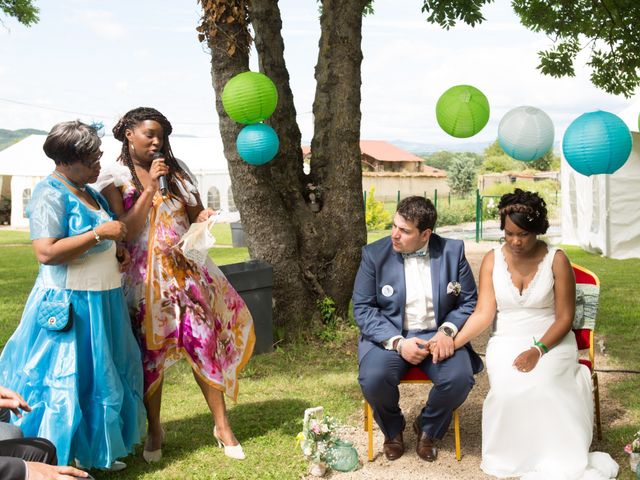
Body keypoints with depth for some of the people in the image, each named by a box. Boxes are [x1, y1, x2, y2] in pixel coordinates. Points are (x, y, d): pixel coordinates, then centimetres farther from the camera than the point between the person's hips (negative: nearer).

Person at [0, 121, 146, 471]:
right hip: (69, 305, -9)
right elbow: (47, 252, -25)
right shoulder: (50, 194, -14)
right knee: (63, 384, -3)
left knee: (102, 378, 15)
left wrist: (117, 251, 9)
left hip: (102, 303, 9)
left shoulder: (89, 192, 13)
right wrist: (100, 234, -23)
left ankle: (94, 451, 28)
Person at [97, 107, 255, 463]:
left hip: (187, 268, 3)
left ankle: (223, 425, 8)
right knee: (152, 351, 2)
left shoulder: (176, 170, 11)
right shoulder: (115, 179, -1)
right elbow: (126, 231, -11)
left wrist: (203, 217, -9)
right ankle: (154, 429, 20)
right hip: (146, 275, -3)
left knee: (204, 342, 0)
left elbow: (194, 215, 14)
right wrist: (150, 188, -17)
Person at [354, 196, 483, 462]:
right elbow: (362, 308, -5)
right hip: (389, 336, -1)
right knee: (373, 379, -30)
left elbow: (469, 301, 3)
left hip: (437, 334, 1)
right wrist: (398, 342, -18)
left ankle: (427, 429, 7)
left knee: (460, 378, -28)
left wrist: (447, 331, -17)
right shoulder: (374, 254, -3)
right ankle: (393, 430, 7)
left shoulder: (452, 251, -1)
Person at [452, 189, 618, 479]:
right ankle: (515, 456, -8)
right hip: (506, 342, 2)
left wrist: (538, 350, -21)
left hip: (551, 340, -2)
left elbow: (565, 317, -6)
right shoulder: (492, 260, 1)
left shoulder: (556, 260, -6)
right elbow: (483, 314, -4)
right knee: (508, 388, -30)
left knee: (538, 385, -32)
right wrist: (454, 342, -19)